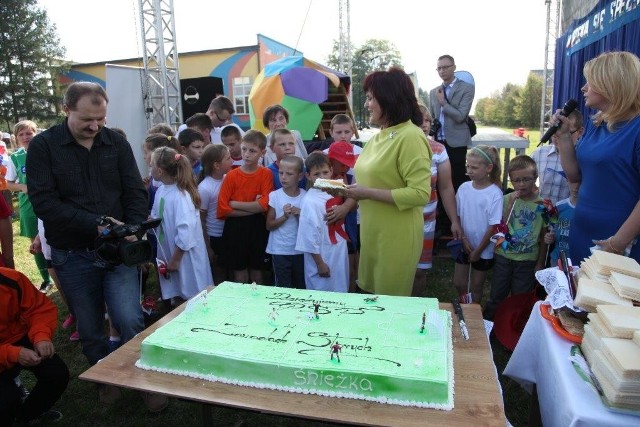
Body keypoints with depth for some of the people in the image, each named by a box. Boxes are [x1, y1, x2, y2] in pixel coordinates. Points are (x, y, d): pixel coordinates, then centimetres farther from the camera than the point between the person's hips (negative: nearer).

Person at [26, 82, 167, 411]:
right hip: (72, 256, 0)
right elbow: (43, 202, -14)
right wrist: (96, 224, -22)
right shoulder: (43, 146, -5)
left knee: (130, 320, -6)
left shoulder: (117, 143, 2)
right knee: (89, 329, 13)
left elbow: (136, 192, 0)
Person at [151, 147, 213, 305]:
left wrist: (175, 259, -19)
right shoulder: (161, 191, 2)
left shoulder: (181, 196, -22)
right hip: (168, 253, 8)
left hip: (185, 257, -7)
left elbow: (186, 232, -25)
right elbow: (155, 217, 16)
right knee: (176, 299, 20)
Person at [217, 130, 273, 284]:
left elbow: (264, 205, -13)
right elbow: (222, 209, -10)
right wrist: (253, 208, -14)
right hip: (235, 229, 0)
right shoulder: (231, 176, -5)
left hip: (258, 229, 0)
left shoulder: (266, 174, -5)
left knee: (257, 270, 15)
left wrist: (234, 204, -12)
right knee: (240, 272, 11)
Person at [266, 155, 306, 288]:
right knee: (283, 288, 6)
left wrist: (300, 216, -17)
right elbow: (269, 225, -4)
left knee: (301, 286, 14)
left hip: (300, 250, 1)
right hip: (280, 250, -1)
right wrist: (284, 217, -19)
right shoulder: (274, 196, -7)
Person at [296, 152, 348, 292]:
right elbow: (310, 237, -17)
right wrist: (320, 263, -15)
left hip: (340, 254, 7)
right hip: (322, 258, -7)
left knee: (341, 294, 19)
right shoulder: (310, 201, -18)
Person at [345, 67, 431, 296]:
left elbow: (420, 194, -23)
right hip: (373, 232, 8)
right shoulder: (379, 136, 8)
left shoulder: (411, 137, -17)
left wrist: (368, 193, -22)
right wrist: (351, 191, 4)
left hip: (397, 237, -8)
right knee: (372, 296, 19)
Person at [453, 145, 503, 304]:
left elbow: (493, 227, -15)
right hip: (464, 246, 4)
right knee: (459, 283, 12)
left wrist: (478, 251, -11)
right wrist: (464, 240, -9)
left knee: (476, 287, 12)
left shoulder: (495, 194, -18)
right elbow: (457, 216, 1)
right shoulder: (464, 188, -7)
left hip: (483, 250, -3)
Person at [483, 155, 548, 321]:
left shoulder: (541, 204, -6)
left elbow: (544, 237, 0)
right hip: (504, 256, 1)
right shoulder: (506, 199, -4)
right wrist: (511, 203, -17)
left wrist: (540, 263, 0)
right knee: (496, 297, 13)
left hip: (528, 260, -1)